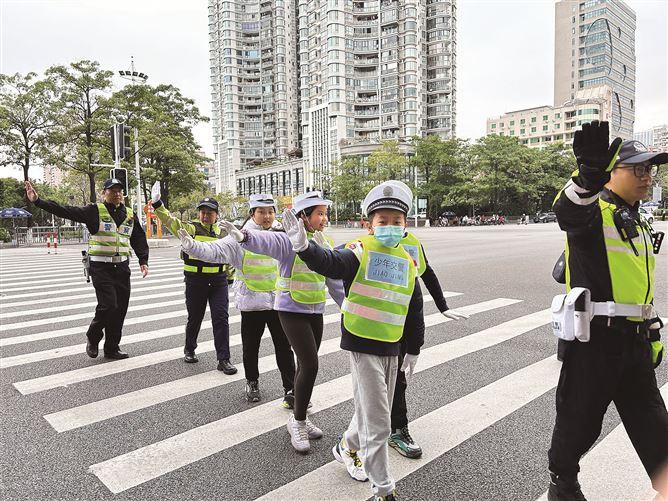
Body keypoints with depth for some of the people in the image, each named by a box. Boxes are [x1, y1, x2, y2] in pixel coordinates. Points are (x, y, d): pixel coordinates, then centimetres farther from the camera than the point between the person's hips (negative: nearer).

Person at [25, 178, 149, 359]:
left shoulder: (130, 215, 11)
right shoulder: (95, 211, -2)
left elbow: (139, 240, 15)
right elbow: (65, 211, -8)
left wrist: (143, 261, 4)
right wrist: (38, 201, -16)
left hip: (122, 268, 5)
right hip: (101, 268, -4)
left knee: (120, 309, 5)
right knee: (108, 305, -13)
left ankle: (112, 348, 19)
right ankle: (93, 338, 16)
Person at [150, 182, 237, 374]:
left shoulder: (223, 233, 8)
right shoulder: (191, 228, -2)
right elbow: (171, 221, -16)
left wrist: (230, 277, 18)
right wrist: (158, 204, -28)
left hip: (218, 281, 2)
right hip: (195, 281, -2)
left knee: (221, 318, -3)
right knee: (195, 318, 12)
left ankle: (223, 360, 3)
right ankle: (189, 350, 37)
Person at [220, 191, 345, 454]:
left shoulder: (324, 244, 6)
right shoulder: (289, 241, -15)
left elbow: (335, 280, 13)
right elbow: (266, 241, -37)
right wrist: (245, 236, -58)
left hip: (315, 312, 7)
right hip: (292, 311, -7)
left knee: (306, 365, 14)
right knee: (310, 365, -12)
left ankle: (299, 419, 32)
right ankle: (298, 421, 9)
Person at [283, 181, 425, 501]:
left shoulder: (407, 262, 6)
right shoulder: (359, 253, -12)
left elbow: (414, 311, 13)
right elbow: (329, 262, -33)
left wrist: (413, 350, 17)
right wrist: (304, 246, -54)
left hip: (392, 348, 7)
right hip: (363, 345, -7)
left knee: (373, 410, 22)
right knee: (377, 421, -1)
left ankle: (347, 448, 49)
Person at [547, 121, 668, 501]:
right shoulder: (594, 209, -9)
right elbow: (569, 210, -37)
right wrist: (590, 173, -57)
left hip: (635, 340, 8)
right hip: (595, 337, -8)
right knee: (580, 418, 8)